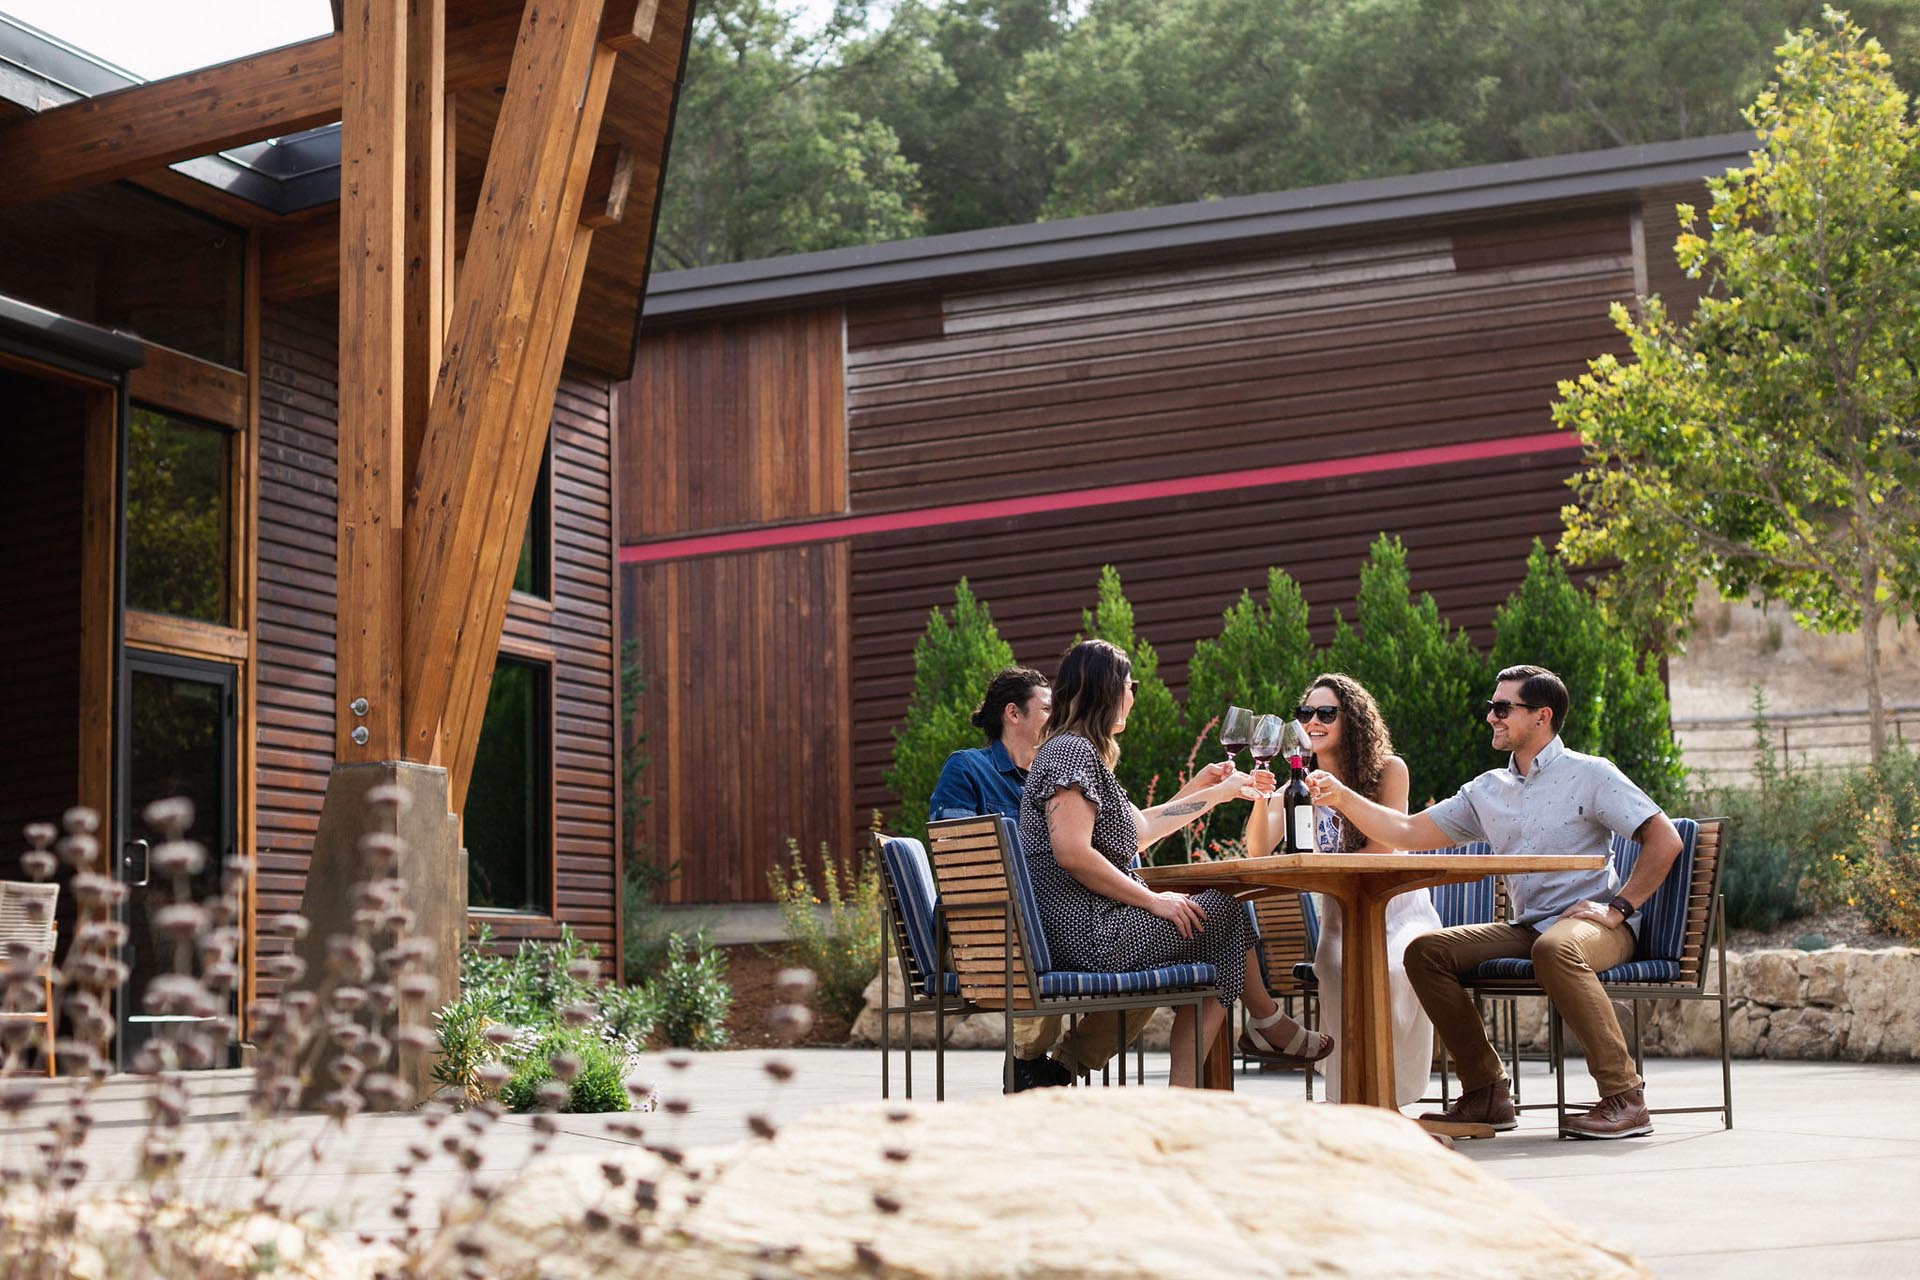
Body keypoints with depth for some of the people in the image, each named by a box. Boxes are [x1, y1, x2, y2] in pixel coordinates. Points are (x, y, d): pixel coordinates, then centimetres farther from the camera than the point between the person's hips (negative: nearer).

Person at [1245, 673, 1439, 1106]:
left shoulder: (1389, 771, -4)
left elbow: (1382, 849, -11)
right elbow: (1257, 852, -8)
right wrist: (1261, 799, -26)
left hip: (1398, 907, -2)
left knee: (1393, 969, -35)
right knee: (1339, 968, -32)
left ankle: (1389, 1091, -23)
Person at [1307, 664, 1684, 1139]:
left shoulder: (1588, 775, -2)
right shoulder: (1487, 790, 15)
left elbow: (1665, 839, -7)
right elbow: (1408, 832, 14)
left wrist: (1619, 908, -14)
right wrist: (1343, 797, 3)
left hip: (1592, 924, -6)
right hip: (1529, 928, 6)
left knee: (1554, 947, -40)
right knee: (1426, 951, -12)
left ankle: (1624, 1097, -32)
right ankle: (1487, 1094, -7)